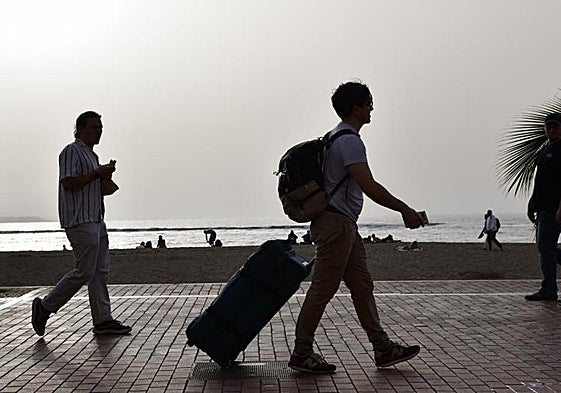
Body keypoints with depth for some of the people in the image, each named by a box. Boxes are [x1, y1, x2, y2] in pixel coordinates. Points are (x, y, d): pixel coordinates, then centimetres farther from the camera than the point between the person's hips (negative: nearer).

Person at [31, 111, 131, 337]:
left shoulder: (91, 155, 23)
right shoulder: (72, 151, -7)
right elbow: (68, 183, -18)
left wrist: (105, 177, 9)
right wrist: (97, 174, -14)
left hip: (95, 220, 10)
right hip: (80, 222, -10)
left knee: (100, 271, 6)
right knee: (84, 272, -9)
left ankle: (103, 320, 7)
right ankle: (45, 306, 4)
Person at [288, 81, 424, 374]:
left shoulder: (335, 137, 18)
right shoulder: (350, 141, -15)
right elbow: (369, 186, -22)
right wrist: (404, 210, -16)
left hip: (344, 225, 11)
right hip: (336, 223, -11)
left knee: (362, 285, 11)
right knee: (323, 289, -5)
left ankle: (383, 349, 15)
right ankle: (301, 354, 3)